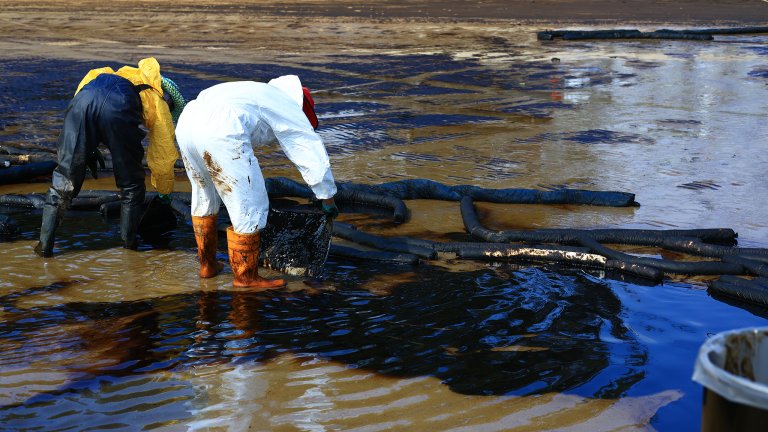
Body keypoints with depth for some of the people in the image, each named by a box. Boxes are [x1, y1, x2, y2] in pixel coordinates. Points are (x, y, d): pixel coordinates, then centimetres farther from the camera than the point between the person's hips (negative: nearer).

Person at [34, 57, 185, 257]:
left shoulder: (124, 74, 46)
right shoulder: (159, 102, 35)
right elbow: (163, 158, 37)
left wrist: (89, 149, 32)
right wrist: (165, 195, 54)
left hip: (83, 98, 3)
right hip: (118, 108, -3)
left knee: (64, 176, 13)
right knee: (131, 182, 20)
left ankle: (45, 243, 13)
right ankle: (129, 240, 28)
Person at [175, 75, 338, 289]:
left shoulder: (260, 95, 38)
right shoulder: (291, 110, 17)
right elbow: (315, 159, 20)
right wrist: (328, 201, 32)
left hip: (186, 123, 9)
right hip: (220, 133, -8)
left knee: (204, 196, 27)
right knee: (249, 207, 5)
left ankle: (207, 264, 37)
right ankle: (245, 277, 15)